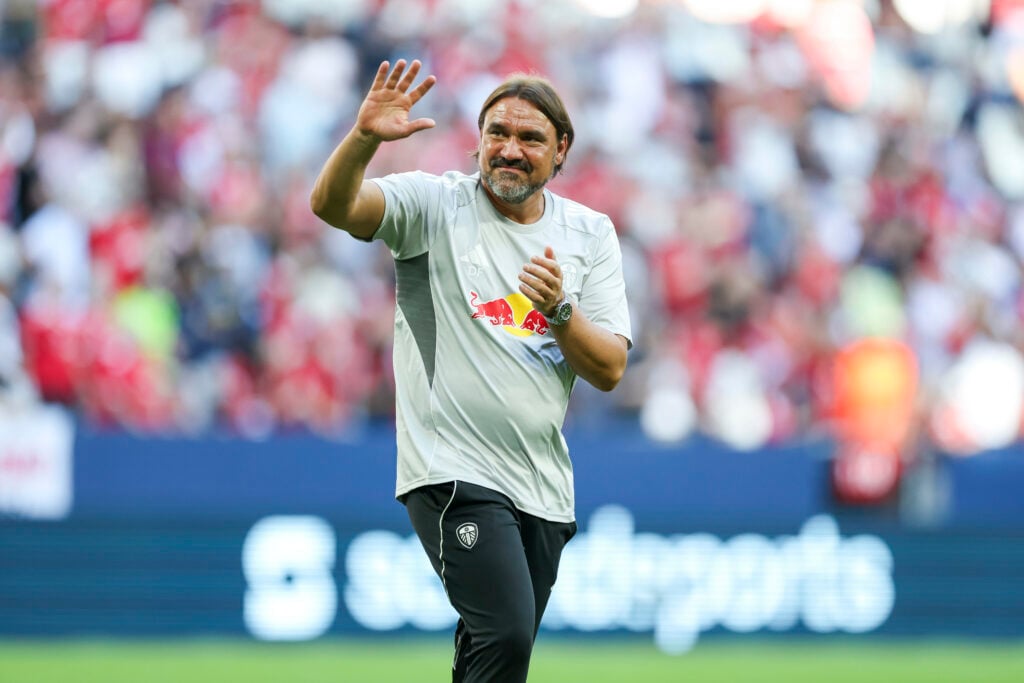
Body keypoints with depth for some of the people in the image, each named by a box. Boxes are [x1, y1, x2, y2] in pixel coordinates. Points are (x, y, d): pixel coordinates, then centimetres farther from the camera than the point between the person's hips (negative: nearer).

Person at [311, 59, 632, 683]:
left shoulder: (591, 234, 9)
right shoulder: (435, 204, -1)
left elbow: (609, 371, 2)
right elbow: (332, 204, -18)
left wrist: (559, 309, -16)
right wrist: (365, 138, -36)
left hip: (543, 484, 5)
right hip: (455, 469, -5)